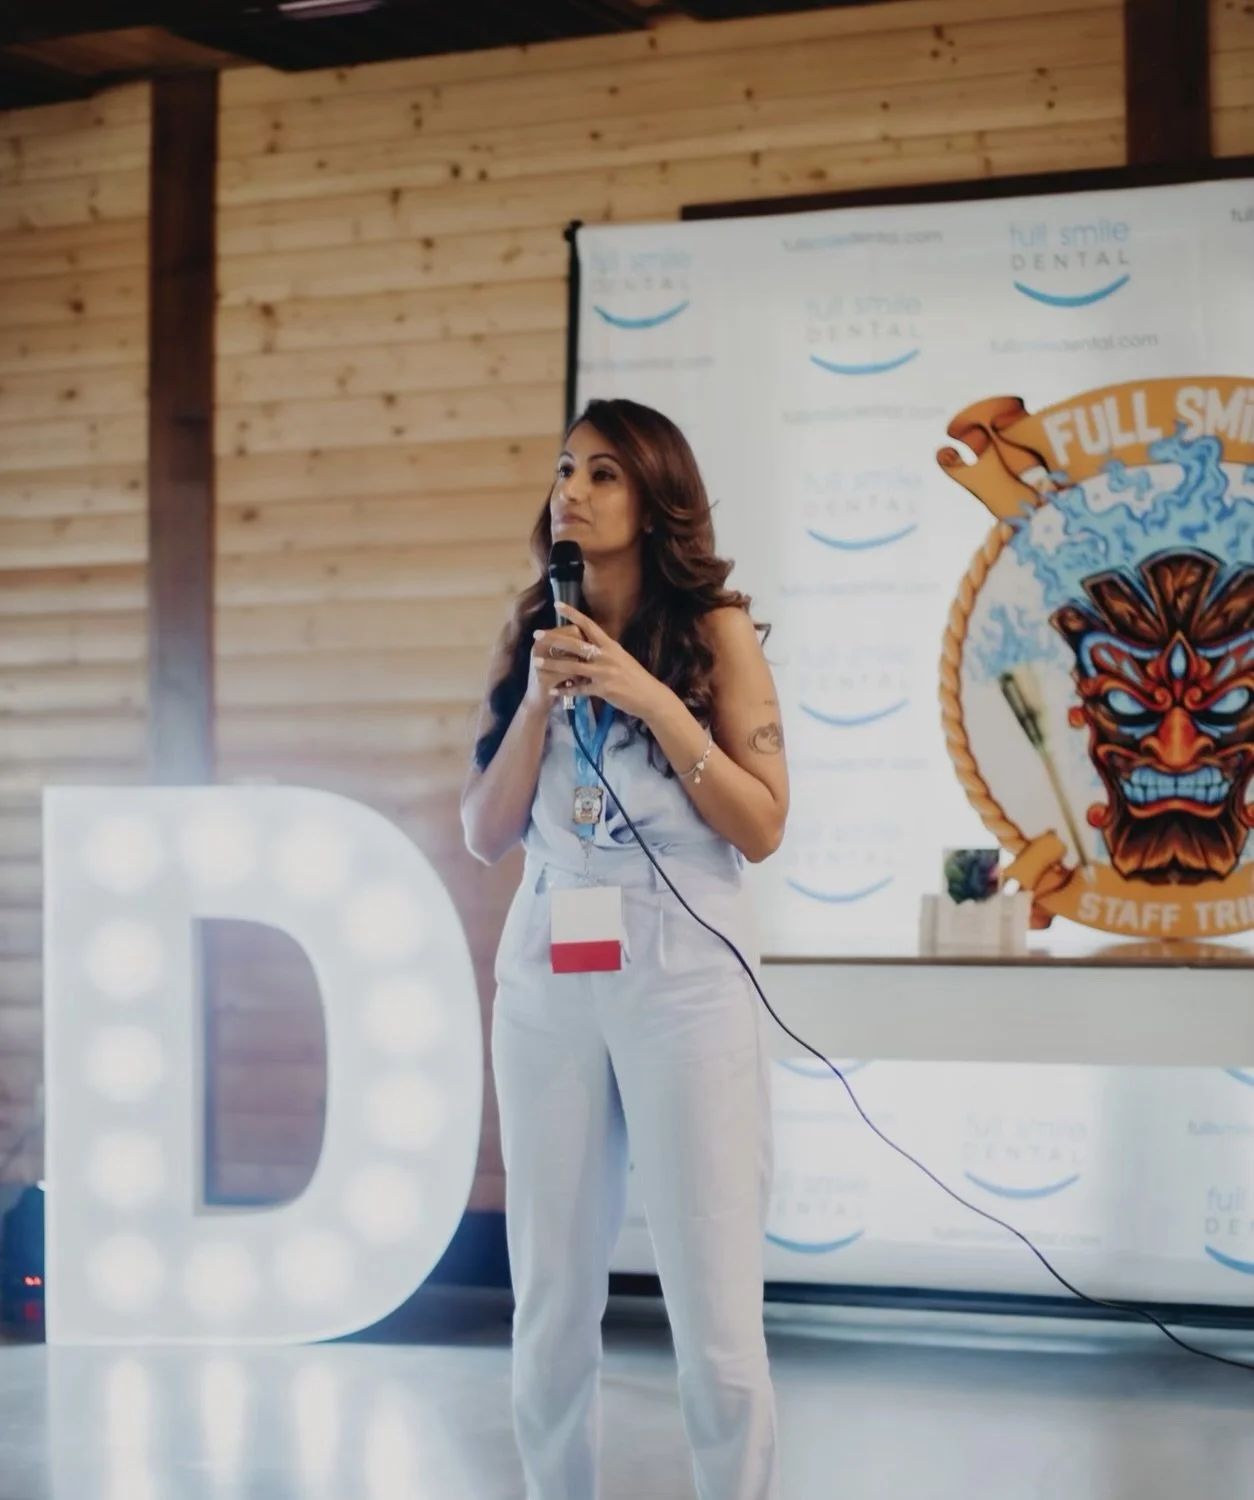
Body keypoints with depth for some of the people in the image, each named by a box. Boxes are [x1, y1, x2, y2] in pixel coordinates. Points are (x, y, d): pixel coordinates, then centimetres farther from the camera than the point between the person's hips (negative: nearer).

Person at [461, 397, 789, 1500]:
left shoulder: (714, 627, 0)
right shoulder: (534, 634, 10)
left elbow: (762, 827, -6)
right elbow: (486, 834, 7)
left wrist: (650, 697, -13)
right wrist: (540, 699, -6)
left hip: (684, 977, -4)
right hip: (546, 980, 4)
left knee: (717, 1316, -5)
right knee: (551, 1306, 7)